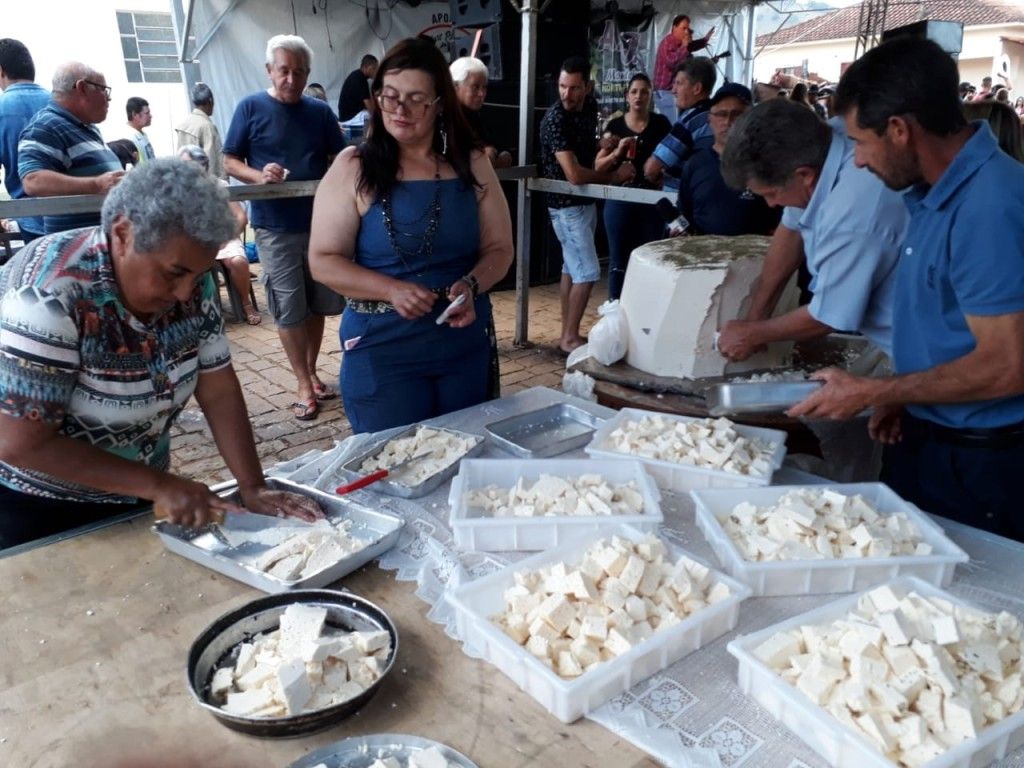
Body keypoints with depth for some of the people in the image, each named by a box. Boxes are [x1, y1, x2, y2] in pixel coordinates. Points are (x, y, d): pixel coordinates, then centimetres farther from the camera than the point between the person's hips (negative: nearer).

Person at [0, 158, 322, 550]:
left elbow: (218, 390, -9)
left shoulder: (189, 280, -12)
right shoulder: (51, 296, -30)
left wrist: (254, 489, -16)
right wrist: (159, 485, -28)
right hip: (36, 509, -5)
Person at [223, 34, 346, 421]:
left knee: (318, 304, 11)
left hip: (320, 222, 3)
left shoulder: (320, 111, 8)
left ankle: (311, 372, 26)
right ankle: (304, 385, 11)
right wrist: (258, 176, -21)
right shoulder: (250, 107, -1)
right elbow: (230, 161, -1)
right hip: (275, 227, -3)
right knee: (289, 309, 1)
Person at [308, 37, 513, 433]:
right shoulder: (353, 168, -4)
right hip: (381, 349, -2)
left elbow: (499, 248, 5)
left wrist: (471, 285, -16)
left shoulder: (472, 165, 3)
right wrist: (392, 290, -21)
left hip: (467, 344, 3)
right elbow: (323, 261, -6)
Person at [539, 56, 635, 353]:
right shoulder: (555, 119, -22)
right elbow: (574, 174, -27)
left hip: (586, 200, 8)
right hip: (566, 204, -8)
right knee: (587, 272, -9)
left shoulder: (590, 108, 2)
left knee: (572, 268, 12)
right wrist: (615, 176, -15)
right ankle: (569, 338, 2)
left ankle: (568, 335, 21)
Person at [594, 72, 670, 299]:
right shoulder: (615, 125, 2)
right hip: (620, 199, 0)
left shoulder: (661, 124, 3)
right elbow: (598, 166, 2)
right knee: (618, 262, 3)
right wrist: (617, 152, -15)